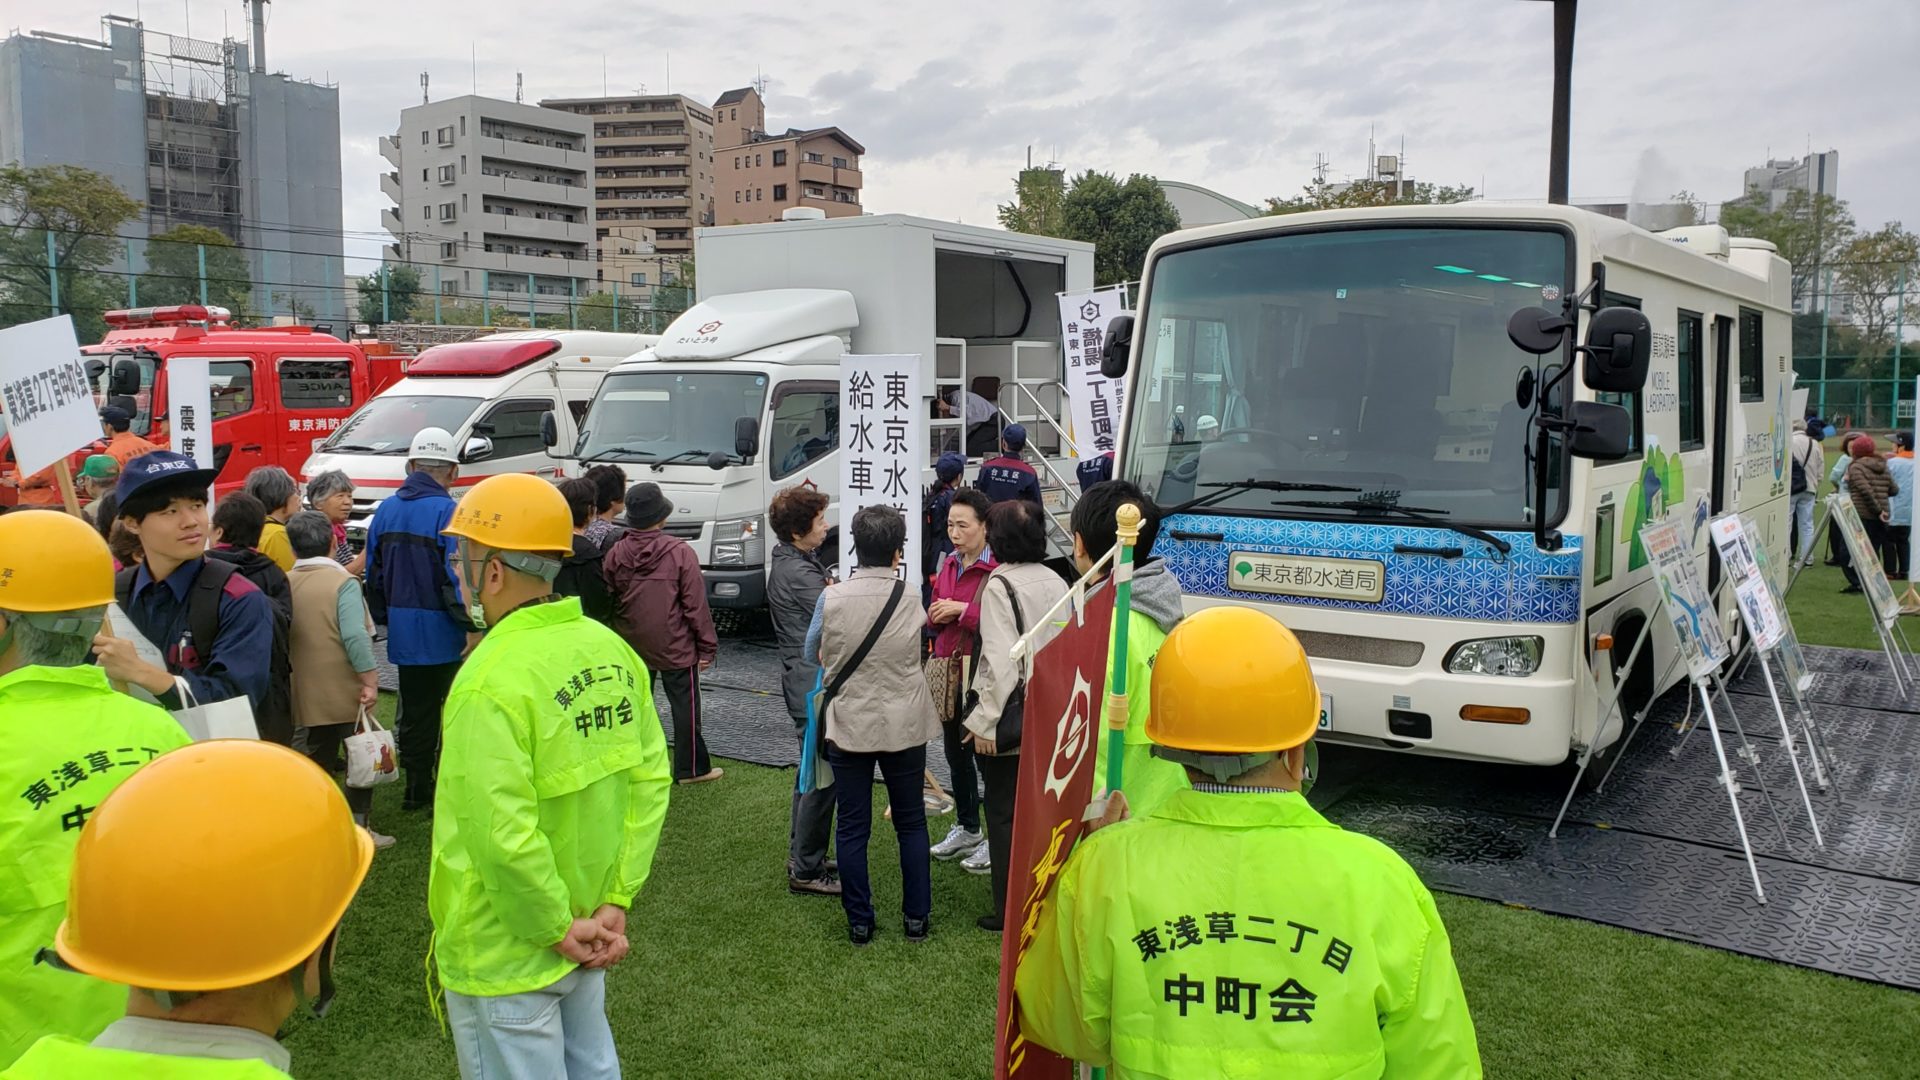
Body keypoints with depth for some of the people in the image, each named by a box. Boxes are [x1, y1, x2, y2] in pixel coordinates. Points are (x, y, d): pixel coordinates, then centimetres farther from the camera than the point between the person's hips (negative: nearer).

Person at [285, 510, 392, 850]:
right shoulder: (343, 582, -14)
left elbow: (282, 637, 11)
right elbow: (355, 637, -23)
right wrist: (370, 681, -18)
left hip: (308, 693, 6)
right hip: (347, 691, -6)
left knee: (320, 756, 18)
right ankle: (357, 826, 6)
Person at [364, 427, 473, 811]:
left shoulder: (386, 510, 7)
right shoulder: (448, 512, -15)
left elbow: (373, 573, 13)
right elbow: (457, 576, -21)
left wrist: (385, 619, 22)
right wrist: (470, 625, -16)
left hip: (402, 631, 6)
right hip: (442, 634, -6)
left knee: (414, 713, 15)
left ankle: (416, 790, 23)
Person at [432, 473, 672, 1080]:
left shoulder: (491, 679, -24)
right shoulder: (612, 651, -4)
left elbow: (503, 836, -28)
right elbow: (651, 779, -1)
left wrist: (558, 930, -15)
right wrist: (615, 901, 1)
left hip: (506, 955, -6)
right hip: (585, 936, 7)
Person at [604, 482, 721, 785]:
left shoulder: (616, 554, -4)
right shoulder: (681, 552, -15)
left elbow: (606, 601, 2)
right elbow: (696, 604, -12)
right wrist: (707, 646, -4)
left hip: (631, 647, 4)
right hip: (676, 648, -4)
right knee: (685, 707, 8)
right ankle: (691, 768, 14)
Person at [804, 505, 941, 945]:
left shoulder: (832, 598, -12)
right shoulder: (912, 598, -10)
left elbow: (812, 654, 3)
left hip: (848, 727, -1)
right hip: (905, 726, 1)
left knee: (852, 826, 10)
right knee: (911, 821, 15)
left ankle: (859, 921, 17)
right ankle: (916, 916, 22)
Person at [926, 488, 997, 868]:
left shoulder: (999, 569, -15)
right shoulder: (947, 565, 11)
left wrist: (963, 610, -20)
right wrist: (935, 615, -1)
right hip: (947, 669, 8)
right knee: (954, 752, 17)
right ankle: (966, 829, 34)